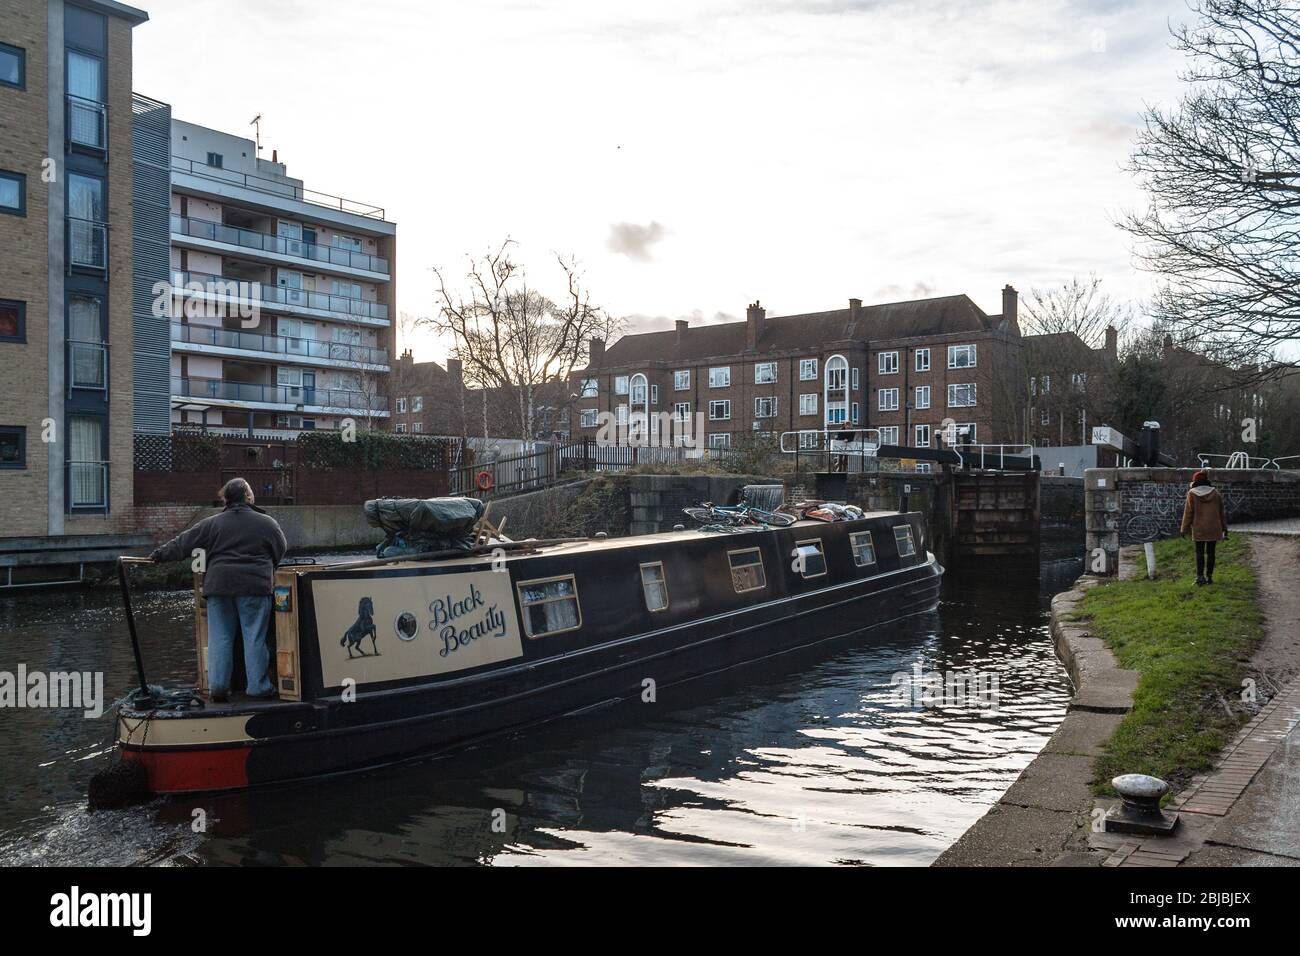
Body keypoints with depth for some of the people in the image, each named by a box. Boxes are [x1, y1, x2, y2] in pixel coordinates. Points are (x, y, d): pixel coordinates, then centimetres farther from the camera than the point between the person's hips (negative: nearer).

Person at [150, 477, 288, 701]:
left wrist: (160, 554, 27)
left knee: (220, 638, 7)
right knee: (254, 637, 1)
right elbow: (282, 552, 11)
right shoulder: (267, 523, 2)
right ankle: (258, 687, 3)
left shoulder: (212, 523, 7)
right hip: (255, 587, -2)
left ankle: (217, 686, 6)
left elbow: (183, 543, 12)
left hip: (219, 585, 2)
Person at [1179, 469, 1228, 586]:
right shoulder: (1215, 493, 4)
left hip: (1199, 529, -3)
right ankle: (1209, 576, 10)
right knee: (1211, 552, 9)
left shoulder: (1192, 494, -6)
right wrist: (1224, 527, 16)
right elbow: (1221, 511, 9)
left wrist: (1185, 528, 1)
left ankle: (1200, 576, -3)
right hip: (1214, 528, 3)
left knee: (1199, 552, 3)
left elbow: (1188, 512, -5)